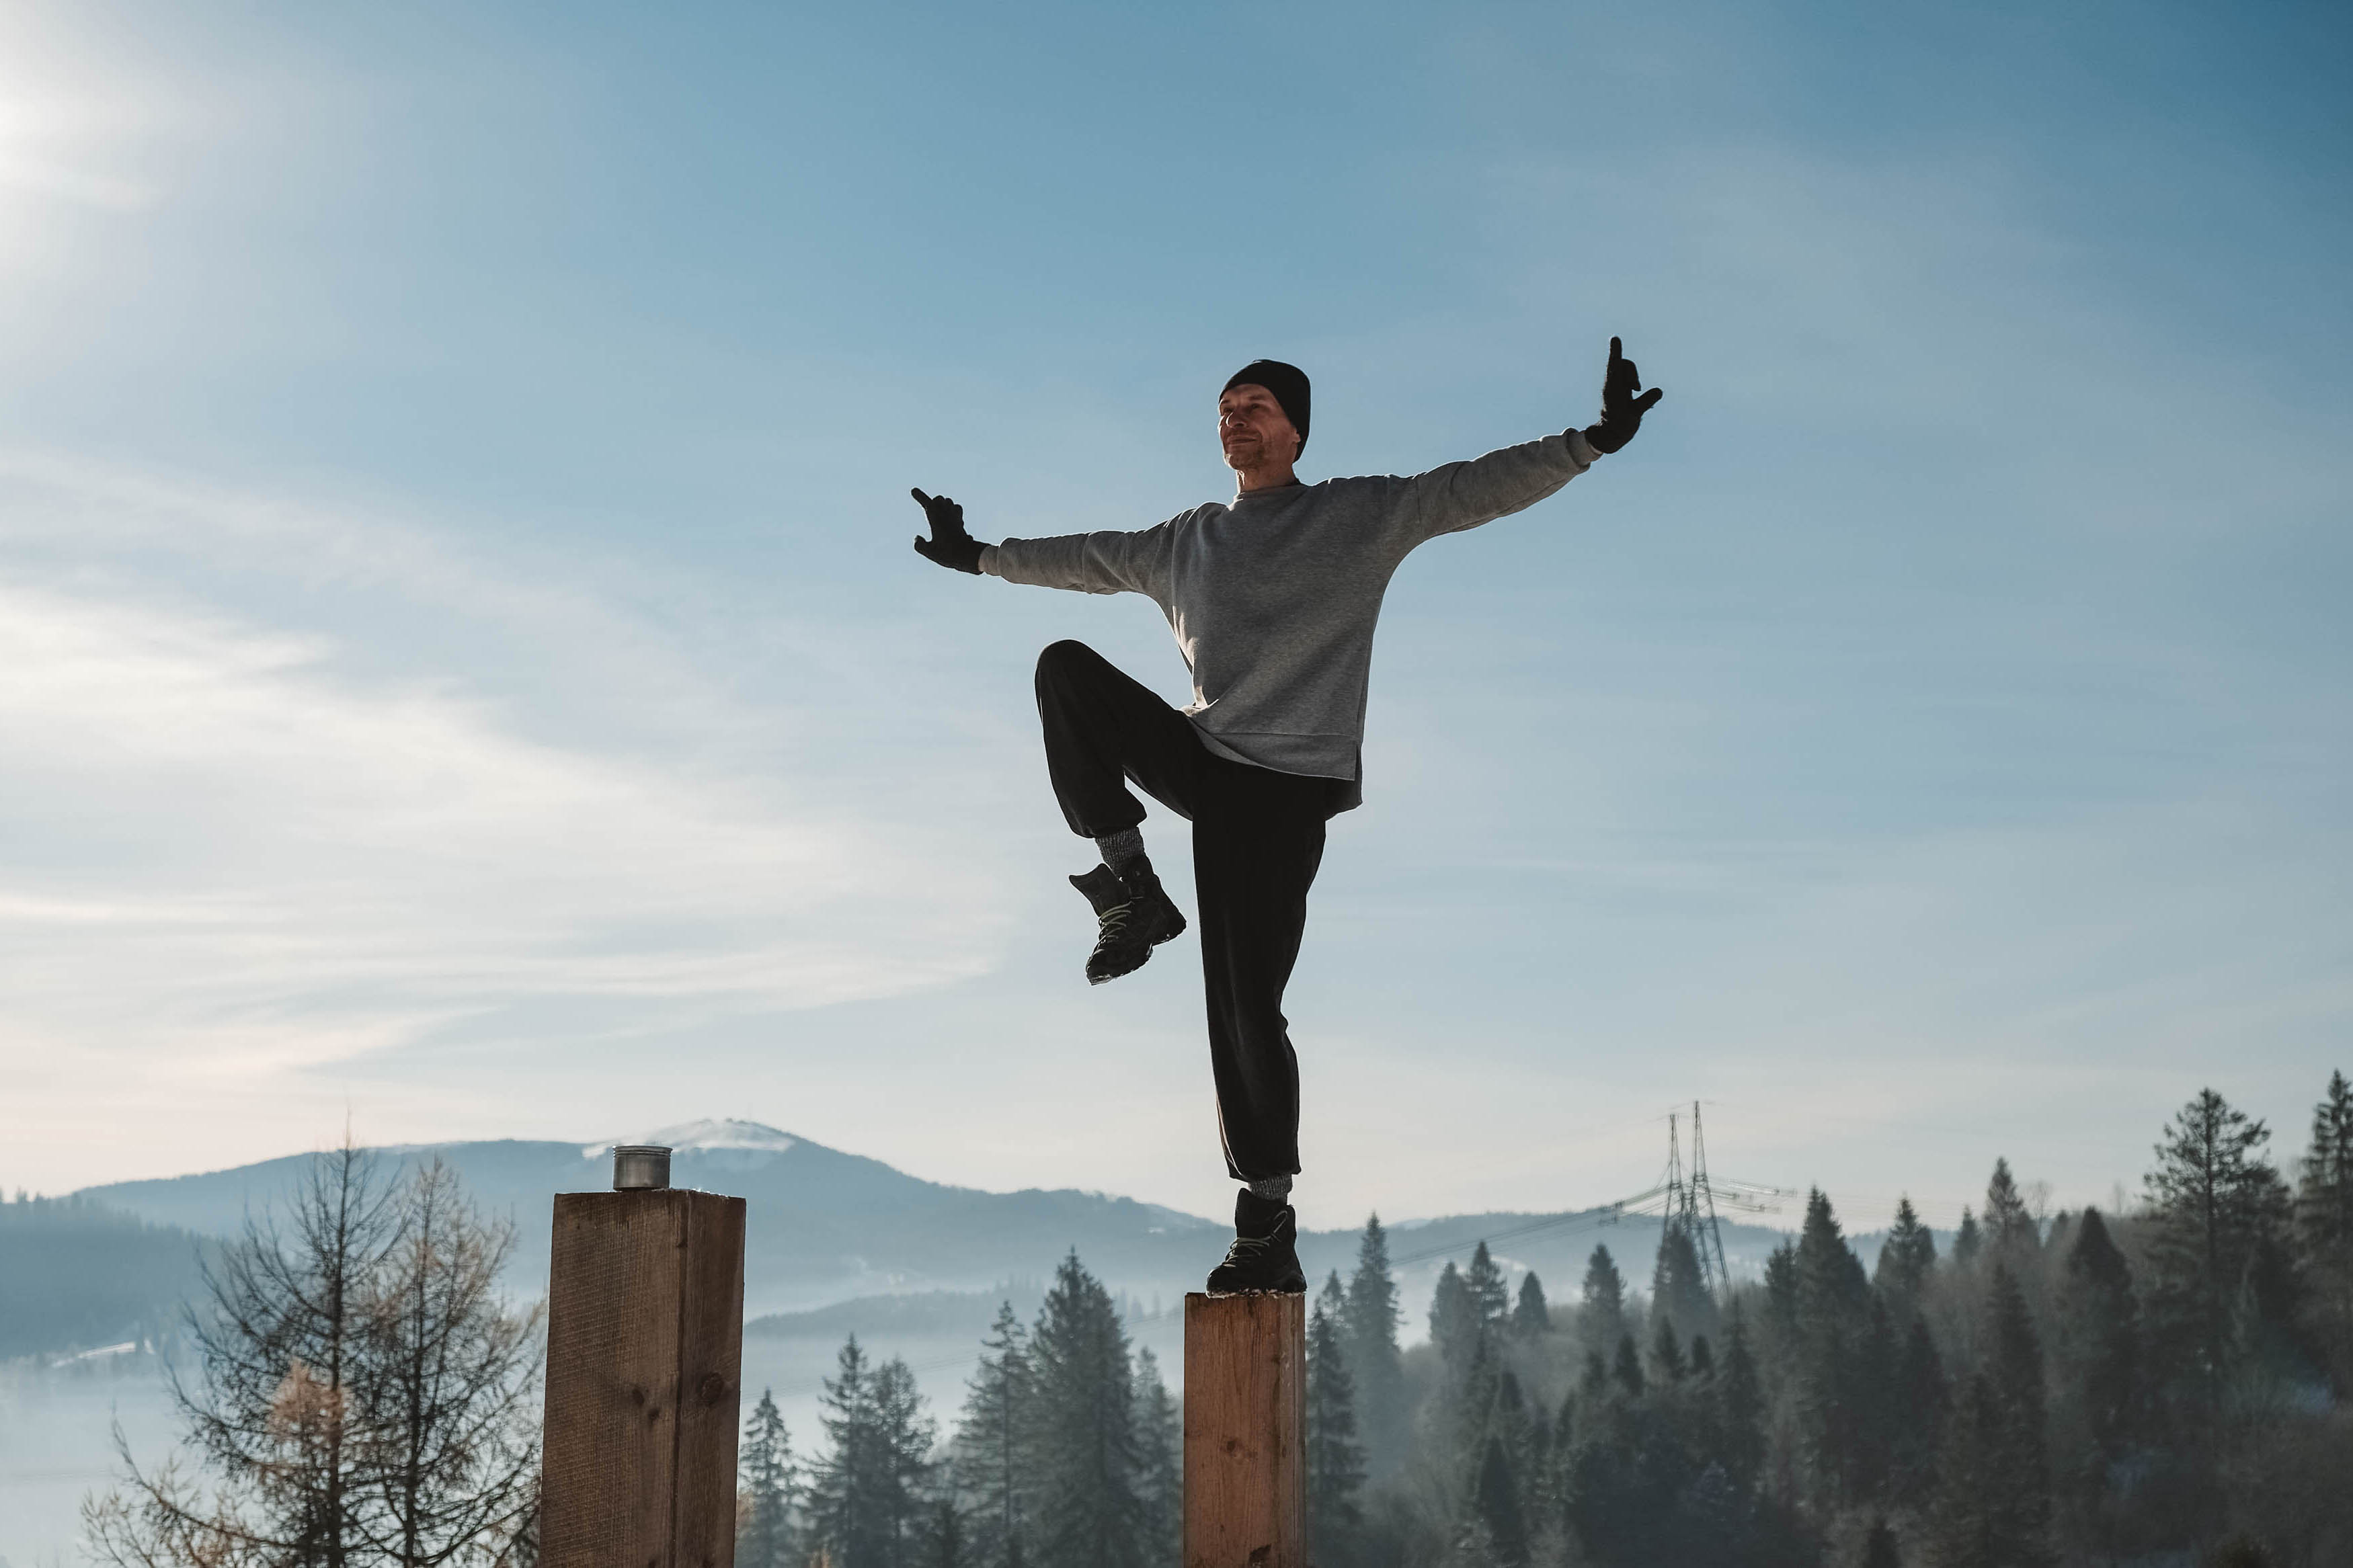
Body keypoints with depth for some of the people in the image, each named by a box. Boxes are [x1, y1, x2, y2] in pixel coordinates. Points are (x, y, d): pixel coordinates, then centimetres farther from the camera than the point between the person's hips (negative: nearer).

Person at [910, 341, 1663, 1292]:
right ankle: (1131, 890, -12)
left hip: (1287, 786, -5)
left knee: (1245, 1007, -13)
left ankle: (1269, 1225, -5)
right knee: (1067, 668, -14)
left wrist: (1592, 440, -17)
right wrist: (980, 558, 40)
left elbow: (1483, 489, -5)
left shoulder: (1361, 517, 4)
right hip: (1202, 763, 5)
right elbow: (1091, 560, 35)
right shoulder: (1187, 542, 19)